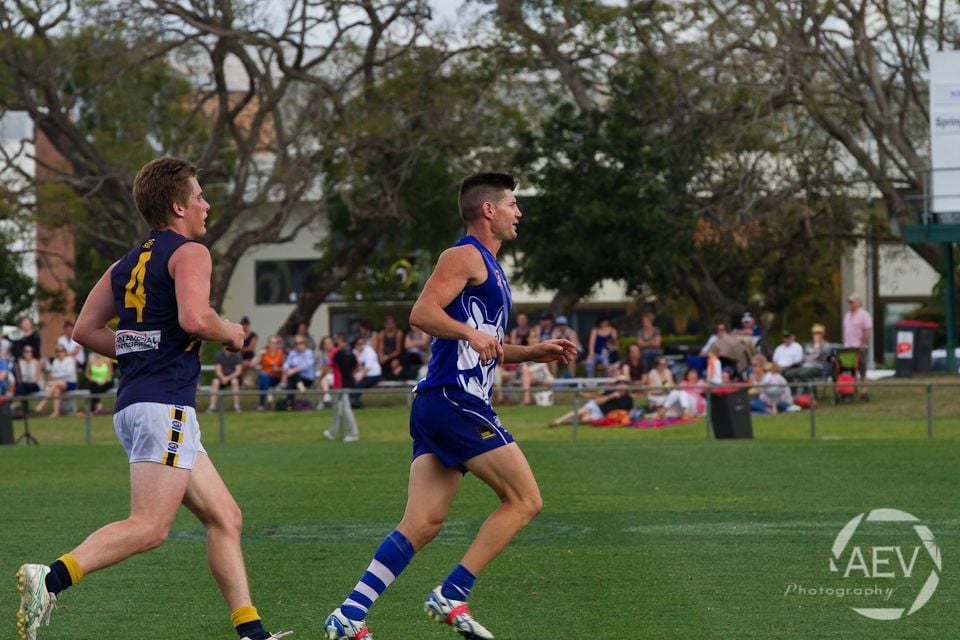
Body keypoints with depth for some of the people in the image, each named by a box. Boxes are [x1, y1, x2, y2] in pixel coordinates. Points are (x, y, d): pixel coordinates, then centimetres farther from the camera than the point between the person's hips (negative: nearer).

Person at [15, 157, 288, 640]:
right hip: (165, 404, -10)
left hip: (134, 402, 10)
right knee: (149, 527, -17)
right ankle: (50, 578, -29)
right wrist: (230, 333, -2)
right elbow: (194, 318, -22)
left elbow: (84, 330, 17)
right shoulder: (189, 252, -5)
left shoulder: (127, 264, 19)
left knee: (224, 516, 10)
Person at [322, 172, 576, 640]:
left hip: (438, 408, 10)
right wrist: (471, 332, -28)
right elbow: (422, 313, -17)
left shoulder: (489, 268, 26)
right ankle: (451, 596, -9)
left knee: (422, 525, 2)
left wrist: (534, 353, 24)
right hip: (454, 401, -10)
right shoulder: (465, 256, -5)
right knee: (524, 500, -7)